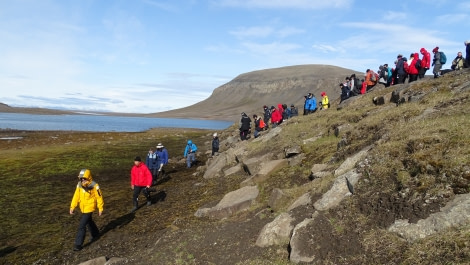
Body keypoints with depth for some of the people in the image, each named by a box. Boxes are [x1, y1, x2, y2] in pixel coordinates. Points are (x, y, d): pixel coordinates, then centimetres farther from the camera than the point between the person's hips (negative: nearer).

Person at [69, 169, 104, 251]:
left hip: (89, 208, -7)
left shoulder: (94, 186, -21)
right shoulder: (79, 185, -5)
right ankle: (95, 234, 47)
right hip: (83, 208, 7)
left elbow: (99, 197, -12)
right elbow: (76, 196, 0)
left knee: (82, 226, -8)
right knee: (89, 222, 24)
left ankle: (78, 244, 2)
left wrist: (100, 208, -6)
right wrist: (72, 207, -3)